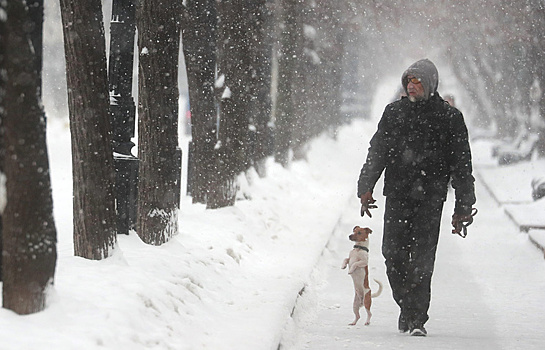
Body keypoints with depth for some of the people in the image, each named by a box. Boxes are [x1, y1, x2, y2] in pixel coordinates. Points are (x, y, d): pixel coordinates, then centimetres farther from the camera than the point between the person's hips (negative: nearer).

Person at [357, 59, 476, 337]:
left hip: (430, 198, -3)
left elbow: (461, 165, 5)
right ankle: (407, 306, 19)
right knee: (393, 253, -2)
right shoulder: (394, 112, 12)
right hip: (397, 196, 3)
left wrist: (463, 206, 2)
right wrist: (366, 187, 6)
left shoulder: (450, 118, 4)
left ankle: (417, 319, -3)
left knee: (422, 259, -8)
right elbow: (377, 151, 15)